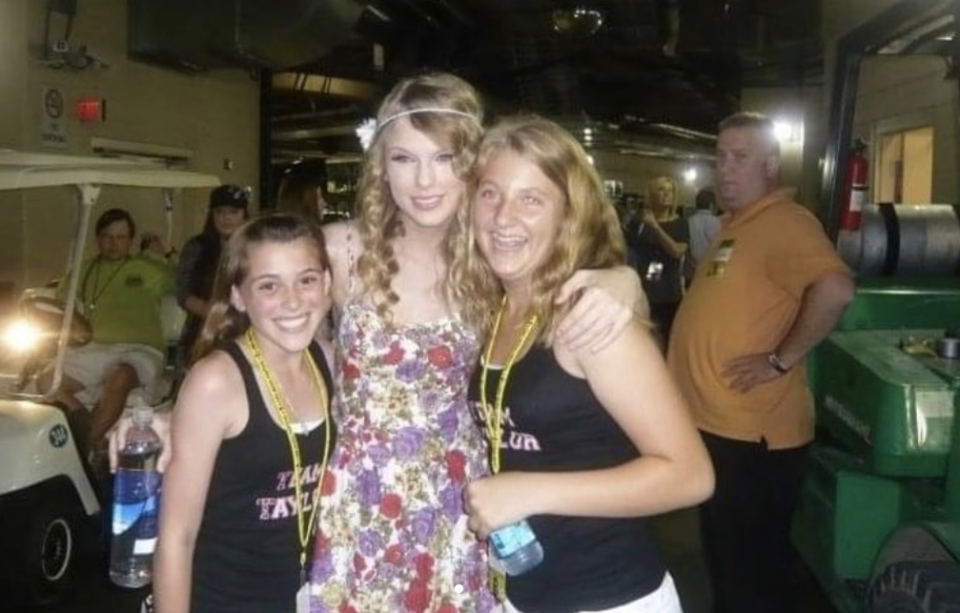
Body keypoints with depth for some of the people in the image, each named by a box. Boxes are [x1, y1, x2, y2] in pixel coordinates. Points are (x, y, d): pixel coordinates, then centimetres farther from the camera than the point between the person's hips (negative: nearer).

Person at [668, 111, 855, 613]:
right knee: (724, 558, 23)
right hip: (717, 424, 10)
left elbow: (835, 288, -34)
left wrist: (781, 360, -26)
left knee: (752, 569, 4)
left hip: (752, 432, -10)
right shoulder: (736, 223, 14)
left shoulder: (784, 222, -17)